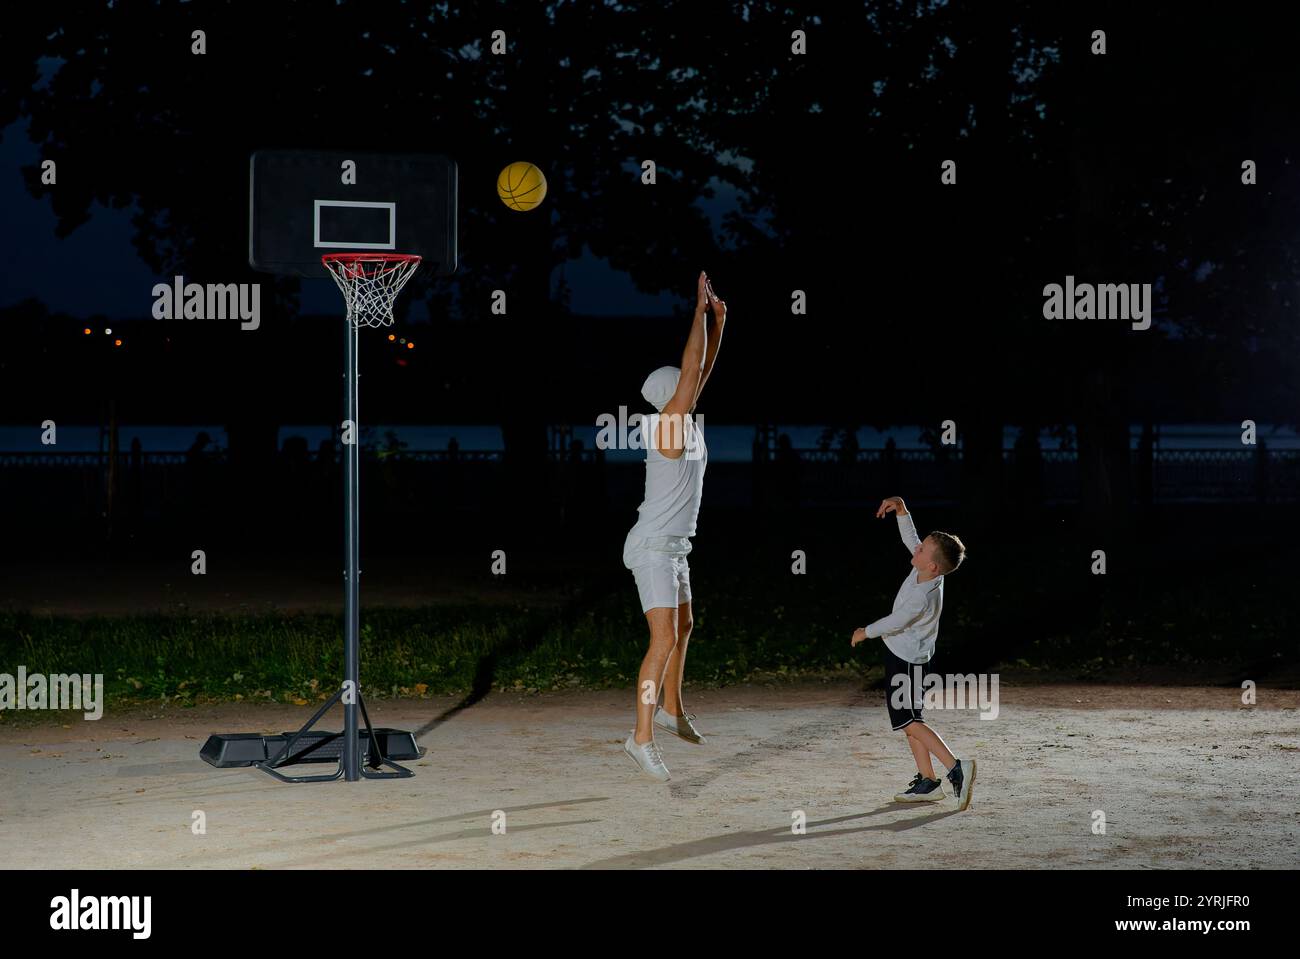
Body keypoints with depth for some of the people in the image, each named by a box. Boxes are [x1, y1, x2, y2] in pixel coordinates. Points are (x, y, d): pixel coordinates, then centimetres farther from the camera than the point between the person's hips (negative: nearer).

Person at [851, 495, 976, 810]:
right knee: (909, 720, 12)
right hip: (902, 652, 9)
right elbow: (909, 537, 7)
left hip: (906, 658, -9)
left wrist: (865, 632, 0)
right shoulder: (929, 567, -9)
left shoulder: (923, 598, -31)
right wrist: (900, 507, -8)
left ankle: (956, 768, -12)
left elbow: (894, 623, -17)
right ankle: (927, 781, 15)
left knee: (909, 722, -7)